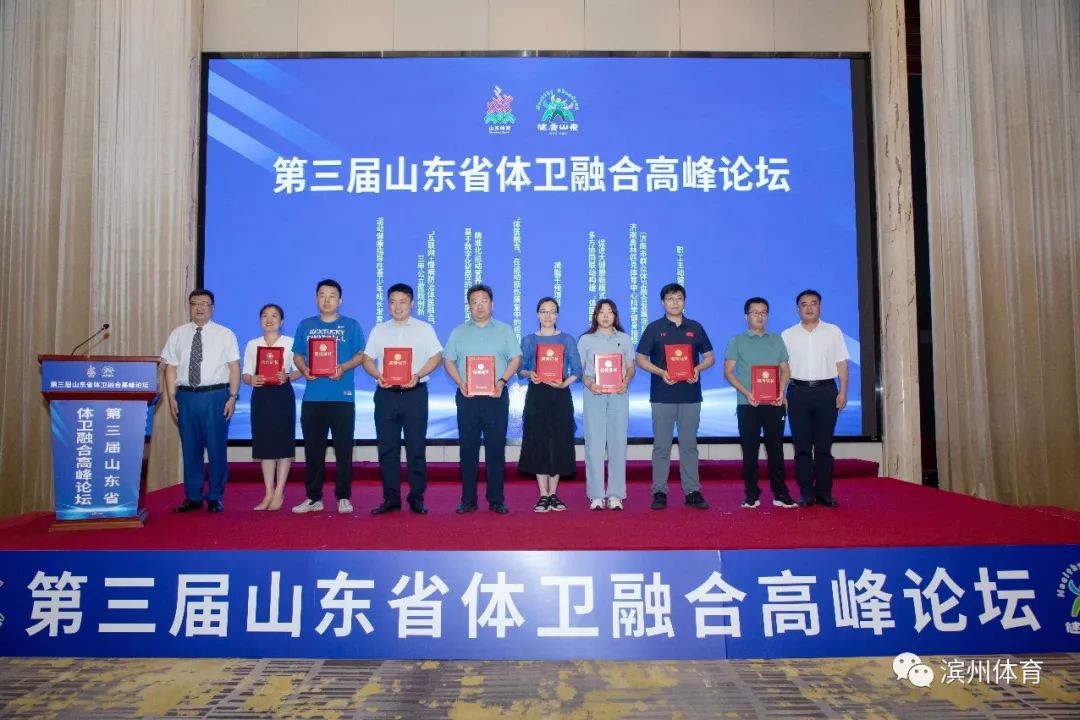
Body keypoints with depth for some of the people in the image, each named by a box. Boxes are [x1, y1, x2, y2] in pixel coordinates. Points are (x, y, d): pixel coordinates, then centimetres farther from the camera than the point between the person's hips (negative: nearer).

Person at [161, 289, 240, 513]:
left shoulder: (225, 334, 3)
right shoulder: (177, 335, 10)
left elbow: (234, 367, -1)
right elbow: (171, 368, 9)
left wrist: (232, 397, -8)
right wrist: (172, 398, 1)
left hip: (215, 396, -2)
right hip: (186, 396, 3)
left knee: (217, 447, 1)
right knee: (190, 448, 7)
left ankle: (215, 497, 12)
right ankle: (192, 497, 18)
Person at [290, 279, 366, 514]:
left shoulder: (351, 325, 5)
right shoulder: (305, 325, 13)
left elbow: (361, 355, 3)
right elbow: (297, 355, 14)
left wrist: (343, 368, -15)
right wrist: (303, 369, -7)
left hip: (342, 397, -2)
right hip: (312, 397, 3)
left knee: (343, 448, 0)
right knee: (312, 449, 6)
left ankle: (343, 498, 9)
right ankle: (313, 498, 15)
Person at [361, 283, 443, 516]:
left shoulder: (424, 329, 7)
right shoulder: (379, 330, 14)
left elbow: (436, 356, 1)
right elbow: (368, 359, 11)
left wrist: (418, 375, -14)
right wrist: (378, 376, -10)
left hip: (415, 392, -2)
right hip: (386, 393, 3)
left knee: (416, 447, -1)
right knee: (387, 448, 4)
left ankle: (417, 498, 6)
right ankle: (391, 498, 11)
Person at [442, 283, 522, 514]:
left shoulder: (505, 330, 9)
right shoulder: (458, 332, 12)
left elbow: (516, 359, 4)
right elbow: (448, 361, 9)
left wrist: (502, 380, -11)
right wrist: (460, 382, -8)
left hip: (496, 397, -1)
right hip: (467, 397, 1)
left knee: (496, 448, 0)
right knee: (468, 448, 3)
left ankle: (496, 499, 7)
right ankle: (468, 499, 10)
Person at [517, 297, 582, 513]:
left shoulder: (567, 340, 7)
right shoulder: (529, 340, 8)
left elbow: (577, 370, 2)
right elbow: (520, 368, 6)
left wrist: (565, 383, -16)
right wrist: (529, 374, -16)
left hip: (560, 395, 0)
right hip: (536, 395, 0)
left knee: (559, 443, 1)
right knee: (538, 444, -2)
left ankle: (553, 494, 11)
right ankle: (543, 496, 6)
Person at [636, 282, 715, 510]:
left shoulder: (695, 328, 9)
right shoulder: (654, 328, 3)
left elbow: (709, 357, 13)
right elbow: (641, 359, 2)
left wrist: (698, 369, -8)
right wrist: (661, 372, -14)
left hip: (690, 395, 2)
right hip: (662, 395, -2)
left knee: (689, 445, 6)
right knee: (661, 446, 2)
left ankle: (693, 491, 11)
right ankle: (659, 492, 7)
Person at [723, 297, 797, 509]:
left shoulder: (777, 340, 14)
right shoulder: (737, 341, 5)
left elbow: (785, 369, 13)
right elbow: (728, 371, 0)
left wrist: (781, 390, -6)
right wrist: (746, 393, -13)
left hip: (774, 404, 2)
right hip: (747, 404, -2)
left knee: (776, 448, 3)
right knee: (750, 450, 2)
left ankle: (780, 493, 9)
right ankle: (752, 494, 9)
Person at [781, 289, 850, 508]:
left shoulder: (833, 332, 8)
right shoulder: (788, 335, 8)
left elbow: (842, 363, 6)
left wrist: (843, 392, -2)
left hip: (826, 391, 0)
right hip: (798, 391, 0)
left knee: (824, 446, 3)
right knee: (802, 446, 1)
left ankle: (824, 492, 9)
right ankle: (806, 493, 7)